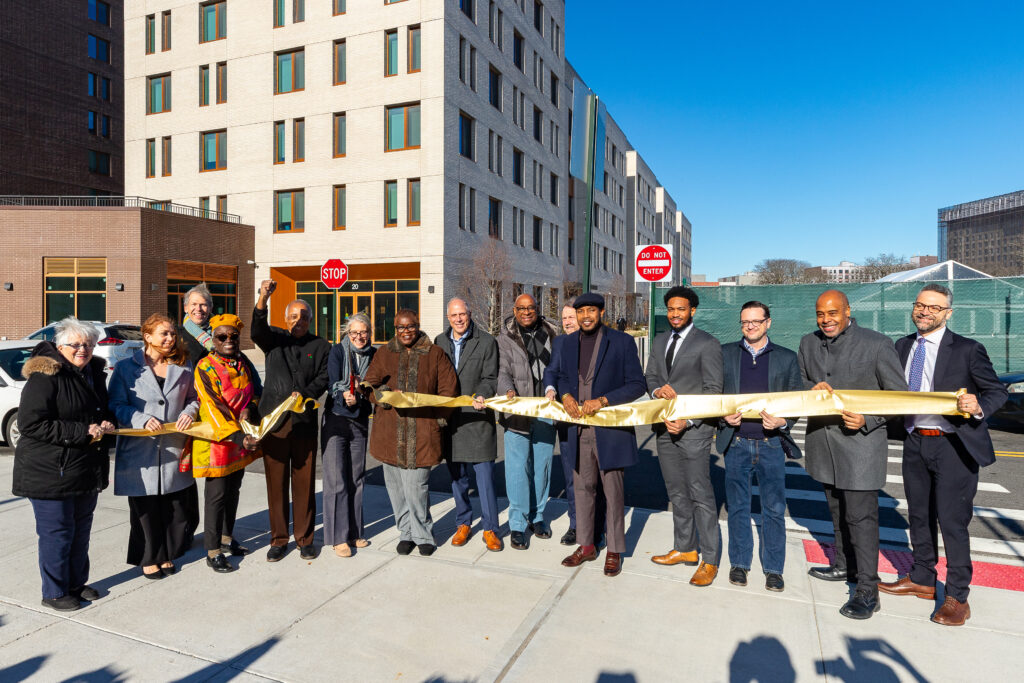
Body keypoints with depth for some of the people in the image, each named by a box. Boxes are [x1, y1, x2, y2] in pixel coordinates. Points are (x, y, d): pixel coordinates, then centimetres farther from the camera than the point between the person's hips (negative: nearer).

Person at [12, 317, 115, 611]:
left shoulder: (95, 373, 9)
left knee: (81, 529, 17)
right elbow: (31, 423, -21)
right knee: (57, 532, 2)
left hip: (87, 470, 8)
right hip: (50, 471, -7)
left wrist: (106, 424, -1)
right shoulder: (44, 377, -15)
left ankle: (77, 583, 33)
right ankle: (54, 593, 19)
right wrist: (82, 433, -23)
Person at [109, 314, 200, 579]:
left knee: (178, 506, 7)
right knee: (145, 508, 6)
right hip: (140, 450, -3)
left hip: (174, 448, 3)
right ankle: (149, 558, 25)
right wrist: (143, 420, -18)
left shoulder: (184, 367, 8)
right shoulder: (126, 368, -2)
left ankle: (167, 554, 28)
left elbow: (193, 398, 15)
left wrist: (189, 412, -6)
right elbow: (116, 405, -3)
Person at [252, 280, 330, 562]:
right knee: (276, 480, 6)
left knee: (304, 481, 4)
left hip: (304, 421, 0)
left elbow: (324, 377, 3)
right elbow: (258, 329, -10)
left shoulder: (321, 346, 11)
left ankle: (304, 538, 18)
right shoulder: (275, 339, 11)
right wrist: (263, 298, -27)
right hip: (273, 419, 1)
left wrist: (304, 394, -16)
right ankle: (278, 539, 19)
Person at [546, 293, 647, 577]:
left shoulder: (622, 341, -8)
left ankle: (614, 551, 23)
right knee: (582, 488, 14)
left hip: (610, 428, -5)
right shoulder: (570, 342, 8)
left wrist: (602, 401, -20)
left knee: (613, 491, 5)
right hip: (579, 428, 5)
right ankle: (586, 546, 31)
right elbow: (560, 374, 20)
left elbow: (637, 385, -9)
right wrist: (565, 394, -3)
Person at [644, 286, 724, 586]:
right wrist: (658, 389, -7)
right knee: (677, 493, 16)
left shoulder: (708, 344, -7)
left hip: (694, 429, -6)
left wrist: (687, 421, -19)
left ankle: (709, 561, 10)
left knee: (700, 494, -2)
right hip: (665, 426, 7)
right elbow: (650, 376, 17)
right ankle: (685, 549, 30)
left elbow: (713, 390, -10)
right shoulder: (659, 341, 13)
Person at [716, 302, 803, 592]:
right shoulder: (725, 353, 6)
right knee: (738, 506, 10)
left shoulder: (787, 358, 6)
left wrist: (783, 422, -13)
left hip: (771, 443, 0)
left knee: (774, 509, 5)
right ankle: (739, 563, 24)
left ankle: (773, 568, 21)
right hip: (736, 442, 1)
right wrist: (724, 415, -10)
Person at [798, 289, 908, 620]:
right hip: (823, 441, 6)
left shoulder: (877, 344, -10)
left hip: (860, 441, -5)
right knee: (837, 511, 20)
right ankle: (843, 566, 38)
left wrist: (868, 420, -20)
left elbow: (899, 396, -6)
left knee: (861, 515, -1)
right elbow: (800, 383, 14)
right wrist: (813, 390, -10)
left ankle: (867, 590, 11)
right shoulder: (808, 343, 5)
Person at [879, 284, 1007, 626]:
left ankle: (957, 597, 19)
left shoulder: (967, 350, -8)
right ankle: (921, 580, 35)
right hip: (914, 443, 5)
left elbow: (998, 391, -5)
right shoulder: (903, 346, 7)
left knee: (952, 521, 2)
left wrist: (979, 406, -26)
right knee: (919, 515, 17)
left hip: (953, 445, -5)